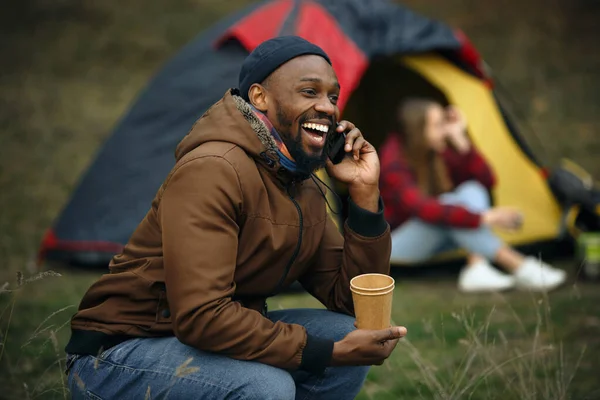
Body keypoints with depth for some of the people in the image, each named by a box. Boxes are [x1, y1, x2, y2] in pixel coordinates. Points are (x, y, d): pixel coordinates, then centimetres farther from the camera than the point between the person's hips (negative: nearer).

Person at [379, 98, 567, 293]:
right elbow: (424, 209, -39)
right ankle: (520, 267, -35)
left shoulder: (440, 152, -2)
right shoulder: (394, 165, -25)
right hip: (395, 241, -8)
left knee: (473, 190, -18)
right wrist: (483, 218, -43)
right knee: (452, 204, -34)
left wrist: (462, 142, -18)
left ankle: (477, 270, -33)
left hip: (431, 238, 8)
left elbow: (486, 181, -5)